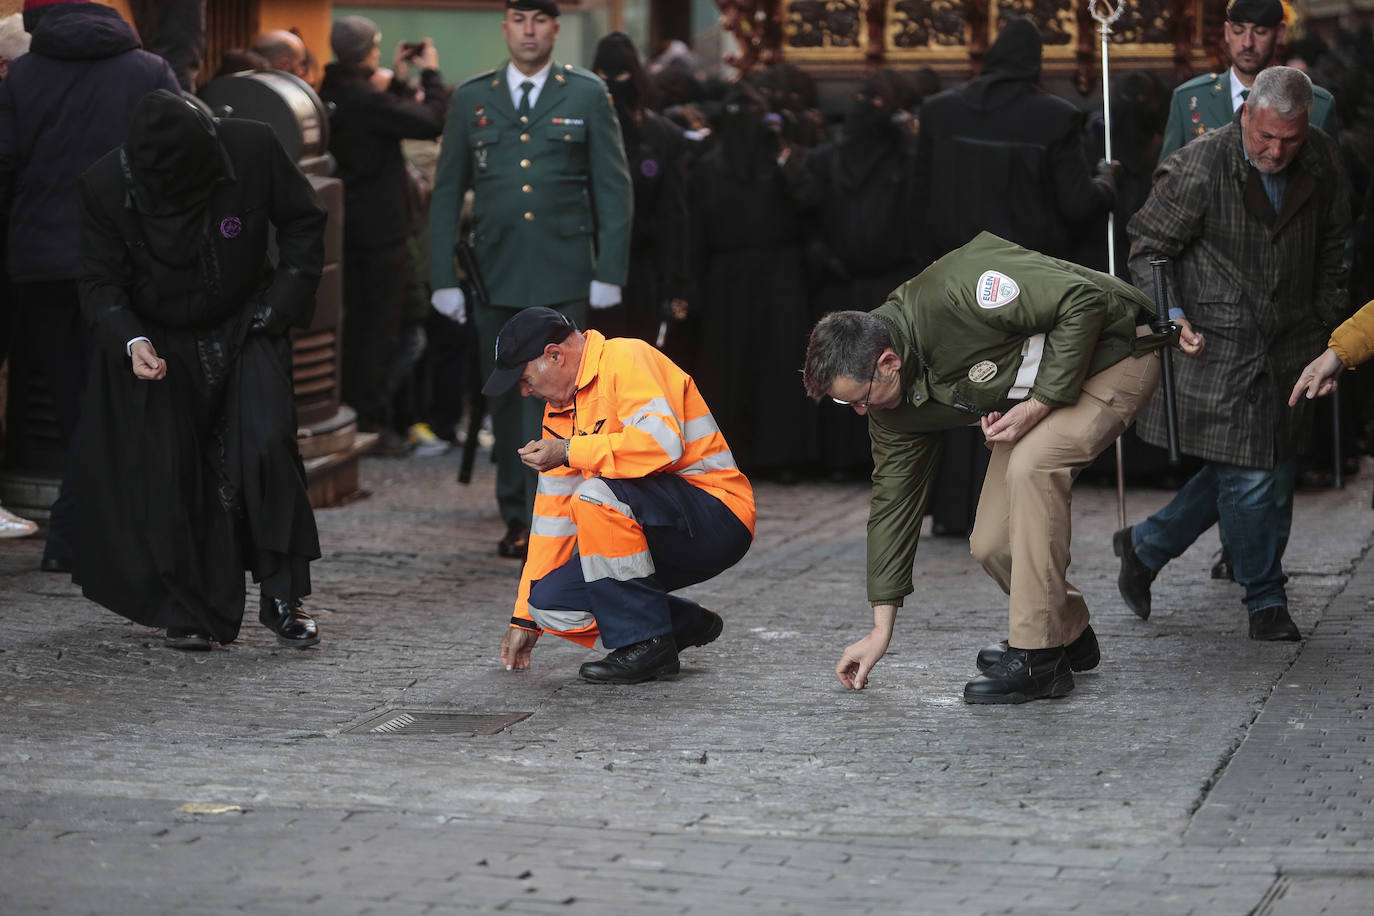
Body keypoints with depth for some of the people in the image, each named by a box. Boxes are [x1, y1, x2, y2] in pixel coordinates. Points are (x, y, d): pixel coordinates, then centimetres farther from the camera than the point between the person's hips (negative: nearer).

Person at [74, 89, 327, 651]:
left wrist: (285, 303, -8)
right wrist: (132, 341, -27)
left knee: (267, 446, -18)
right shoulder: (106, 185, -18)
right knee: (172, 476, -2)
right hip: (160, 345, 1)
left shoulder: (253, 150, -18)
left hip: (246, 330, 0)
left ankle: (283, 597, -7)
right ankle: (195, 611, 13)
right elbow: (101, 282, -9)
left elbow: (303, 222, -1)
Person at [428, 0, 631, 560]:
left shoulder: (587, 95, 4)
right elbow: (446, 194, 10)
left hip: (563, 274, -3)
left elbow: (614, 189, 4)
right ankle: (515, 516, 19)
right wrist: (444, 278, 4)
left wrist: (610, 273, -4)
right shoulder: (471, 99, 9)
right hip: (494, 273, 3)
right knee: (505, 400, 8)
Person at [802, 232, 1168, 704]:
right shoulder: (894, 402, -9)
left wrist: (1039, 404, -28)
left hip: (1114, 354, -8)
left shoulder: (952, 296, -35)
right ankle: (1068, 633, 25)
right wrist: (881, 629, 2)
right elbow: (894, 498, 1)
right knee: (992, 544, -3)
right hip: (1034, 394, 8)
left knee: (1031, 466, -30)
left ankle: (1037, 657, -22)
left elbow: (1082, 299, -30)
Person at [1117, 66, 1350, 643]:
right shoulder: (1198, 169, -16)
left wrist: (1328, 324, 14)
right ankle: (1266, 601, 12)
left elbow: (1331, 248, 15)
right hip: (1217, 346, -6)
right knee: (1249, 475, -6)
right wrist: (1171, 315, -17)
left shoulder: (1322, 162, 0)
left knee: (1273, 472, 8)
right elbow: (1149, 248, -6)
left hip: (1287, 346, 6)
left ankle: (1146, 546, 24)